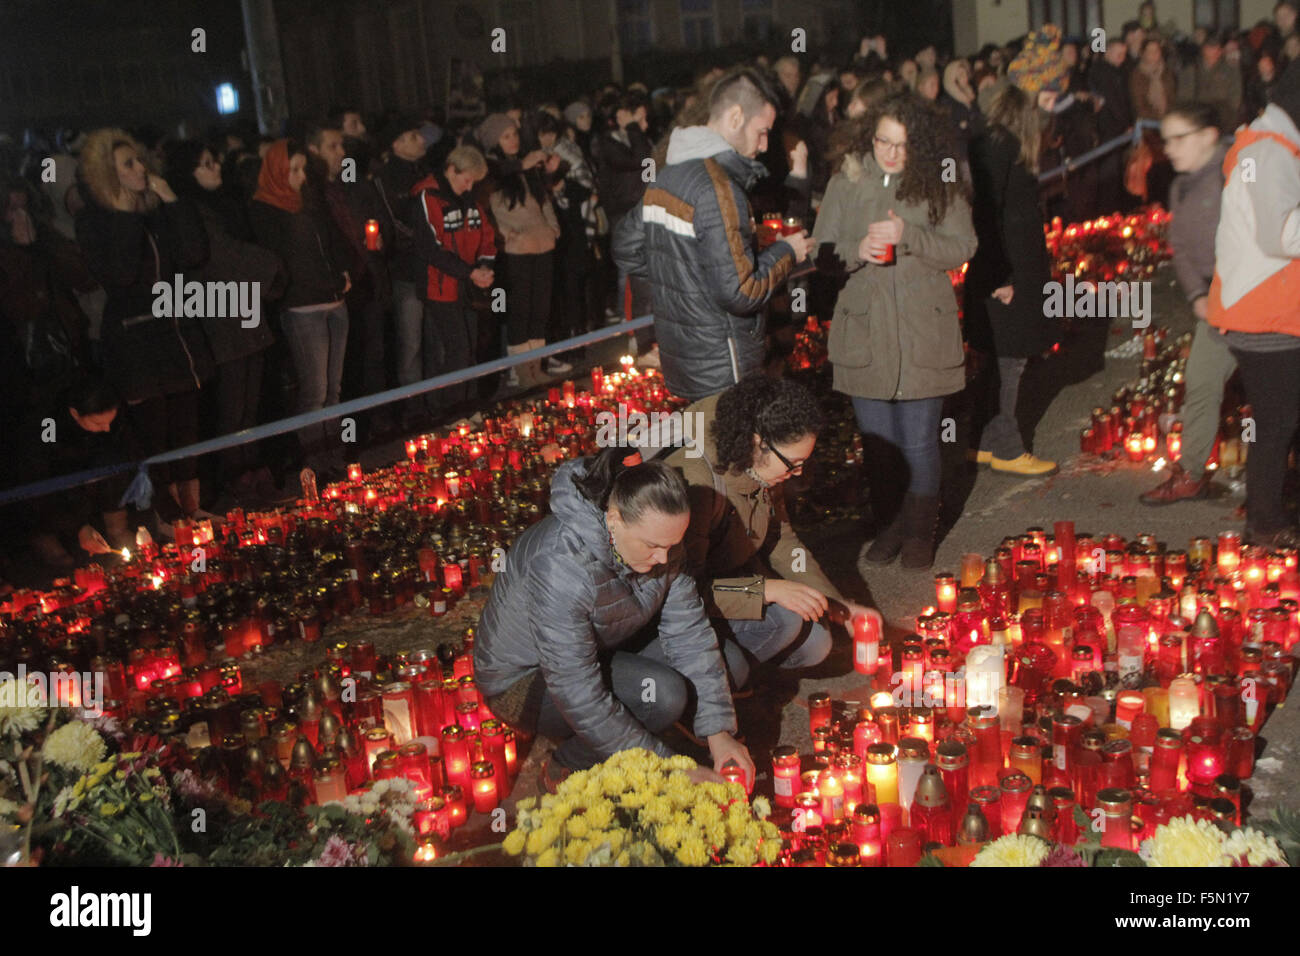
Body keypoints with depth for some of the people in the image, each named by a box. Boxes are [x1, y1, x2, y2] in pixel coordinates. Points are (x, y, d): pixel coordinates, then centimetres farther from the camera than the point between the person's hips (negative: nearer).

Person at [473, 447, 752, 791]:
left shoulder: (656, 537, -15)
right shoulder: (560, 565, -37)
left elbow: (689, 631, -9)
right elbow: (580, 698, -34)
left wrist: (718, 733, -16)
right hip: (523, 679, -8)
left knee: (728, 663, -6)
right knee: (663, 694, -29)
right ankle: (565, 770, -4)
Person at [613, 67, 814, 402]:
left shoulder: (665, 176, 9)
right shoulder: (717, 188, -20)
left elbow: (626, 249, 20)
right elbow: (738, 293, -23)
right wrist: (785, 252, -8)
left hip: (676, 356, 9)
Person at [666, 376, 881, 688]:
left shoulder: (762, 471, -6)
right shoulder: (697, 482, -33)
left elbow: (782, 541, 9)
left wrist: (842, 605, 3)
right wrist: (768, 590, -35)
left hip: (735, 579, 8)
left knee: (814, 645, -6)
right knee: (784, 619, -27)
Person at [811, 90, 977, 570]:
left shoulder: (939, 186, 0)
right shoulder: (845, 184, 2)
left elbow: (963, 246, -3)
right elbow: (820, 251, 4)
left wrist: (908, 236, -18)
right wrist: (856, 251, -17)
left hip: (923, 335, -1)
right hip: (864, 332, 1)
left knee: (920, 442, 4)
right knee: (878, 440, 10)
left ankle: (920, 532, 21)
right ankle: (888, 526, 27)